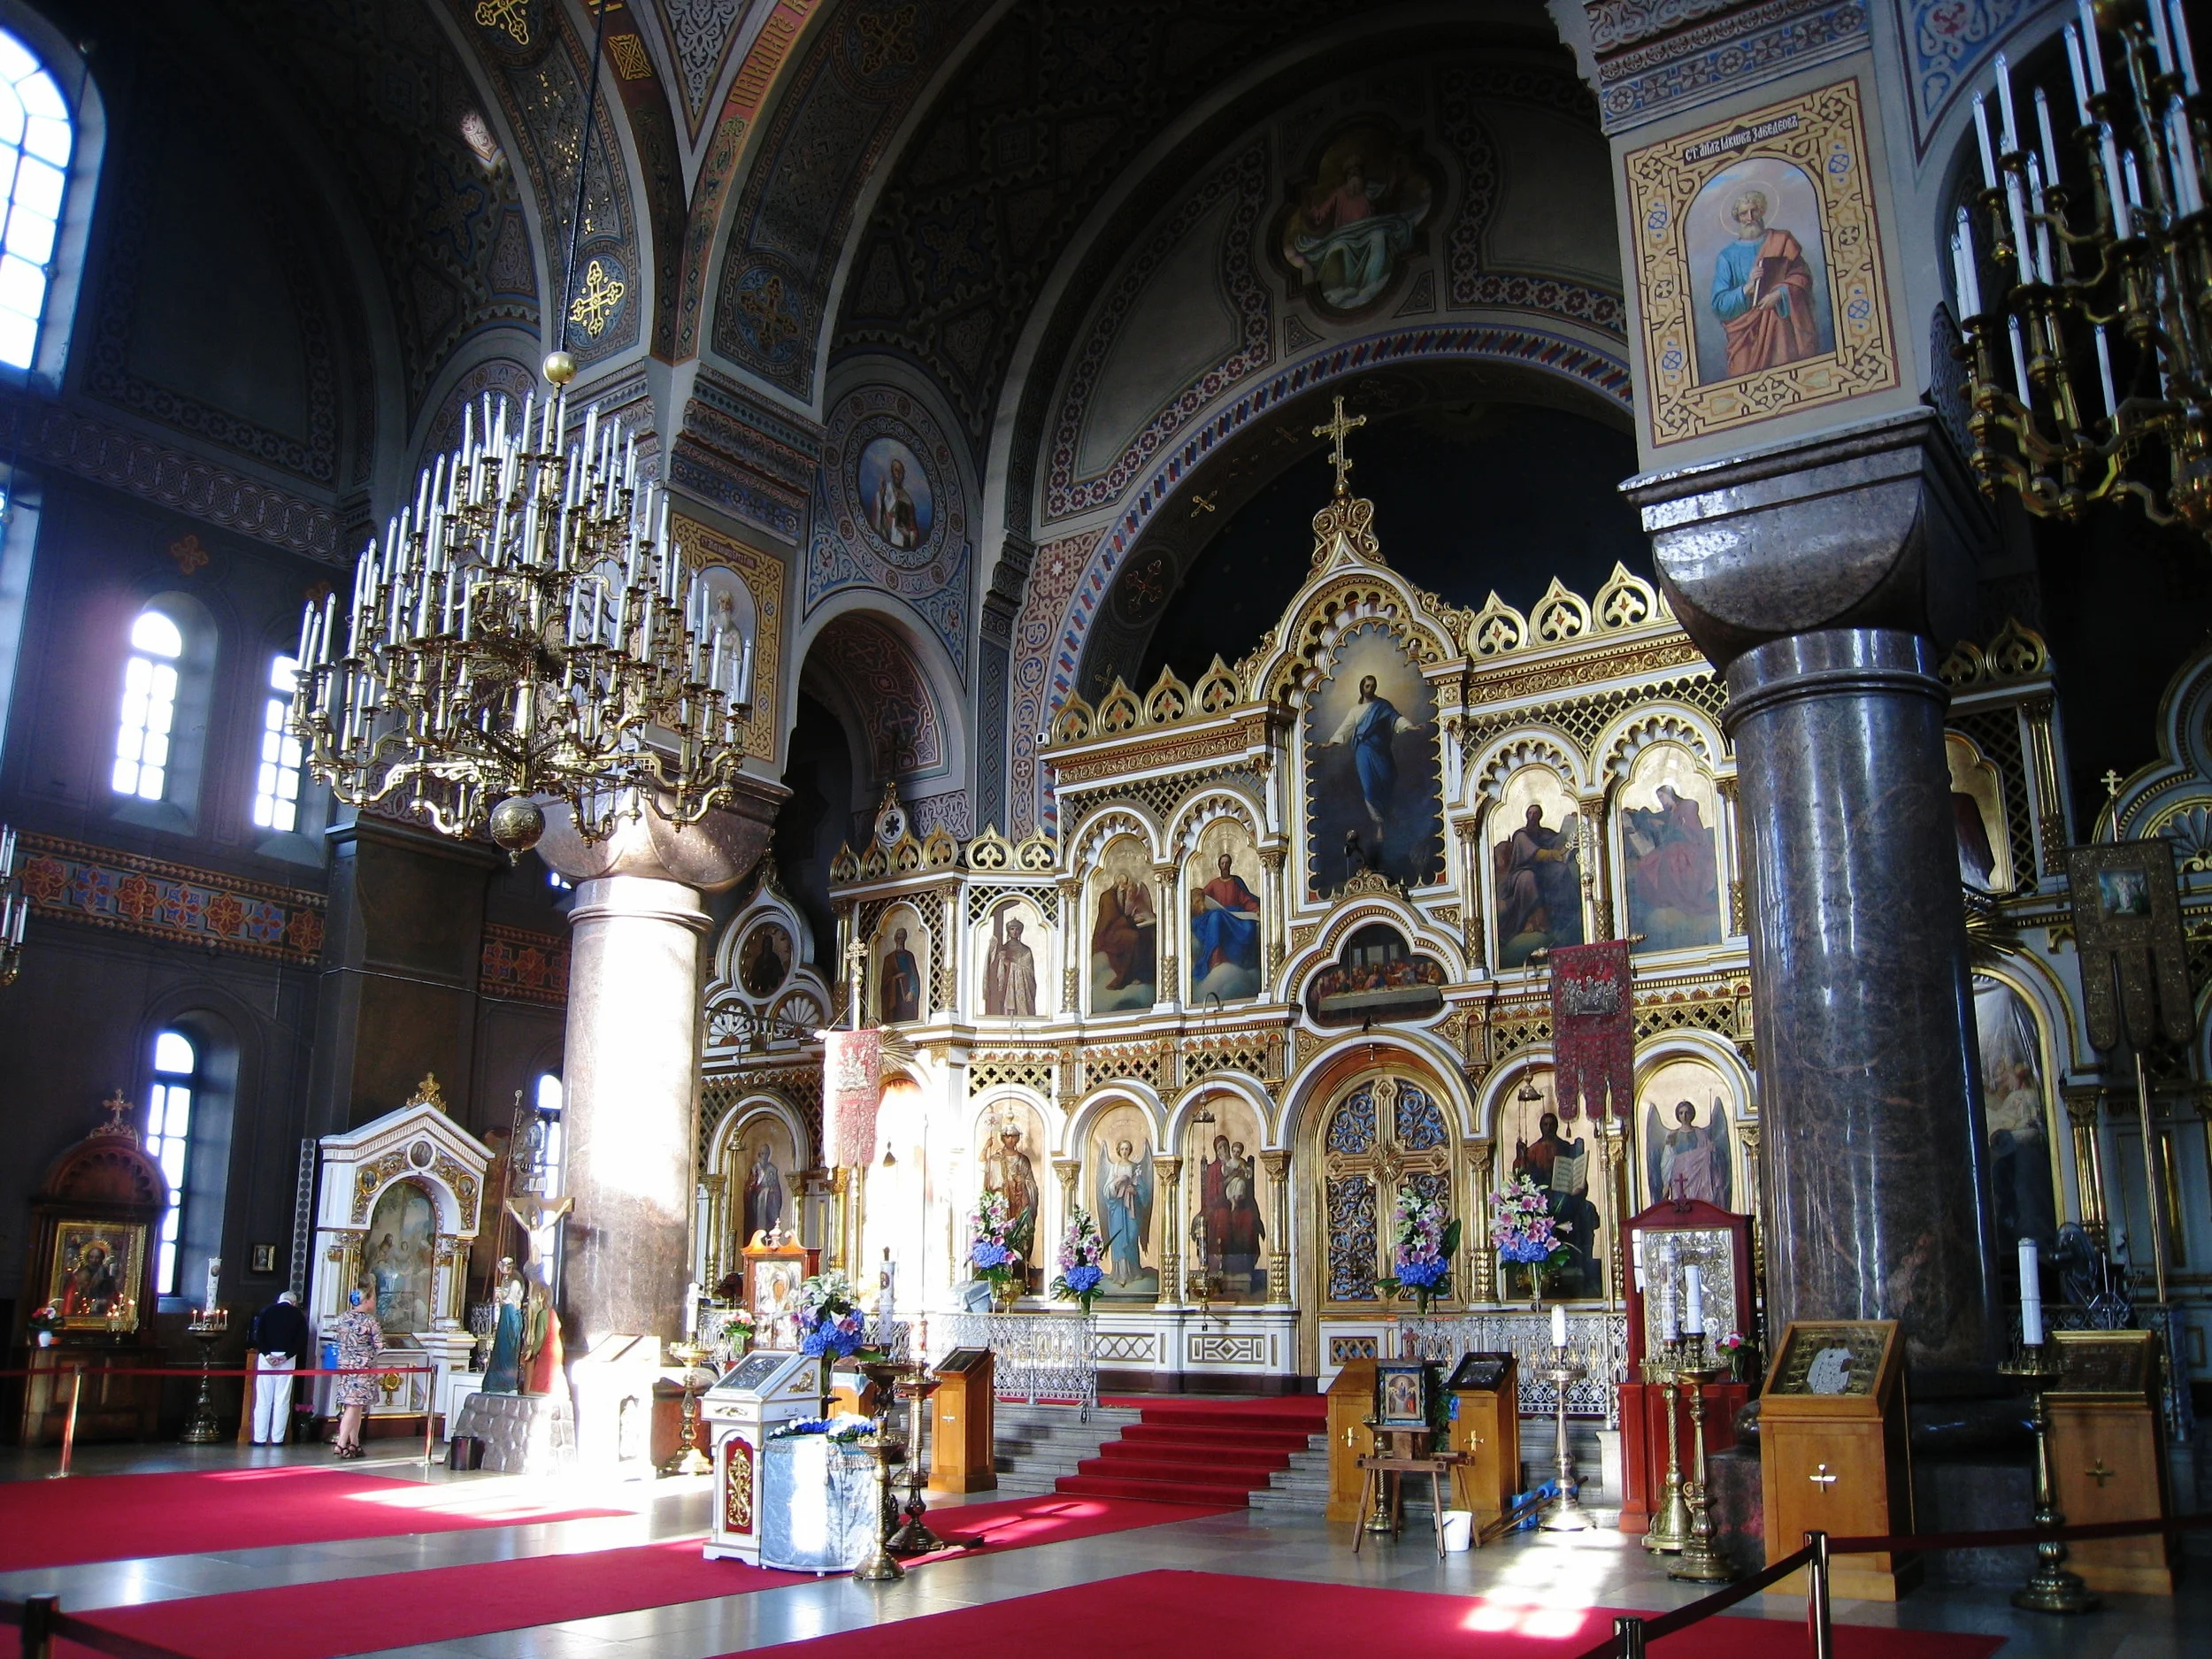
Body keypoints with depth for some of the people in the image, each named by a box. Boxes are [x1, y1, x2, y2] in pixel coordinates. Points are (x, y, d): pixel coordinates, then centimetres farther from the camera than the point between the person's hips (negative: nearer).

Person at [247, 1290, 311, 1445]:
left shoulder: (267, 1311, 9)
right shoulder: (298, 1315, 7)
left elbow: (258, 1334, -3)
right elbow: (302, 1340, -4)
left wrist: (267, 1354, -7)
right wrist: (286, 1356, -7)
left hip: (267, 1357, 0)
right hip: (287, 1360, 0)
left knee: (263, 1400, 4)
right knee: (282, 1401, 3)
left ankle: (260, 1438, 4)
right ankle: (277, 1438, 2)